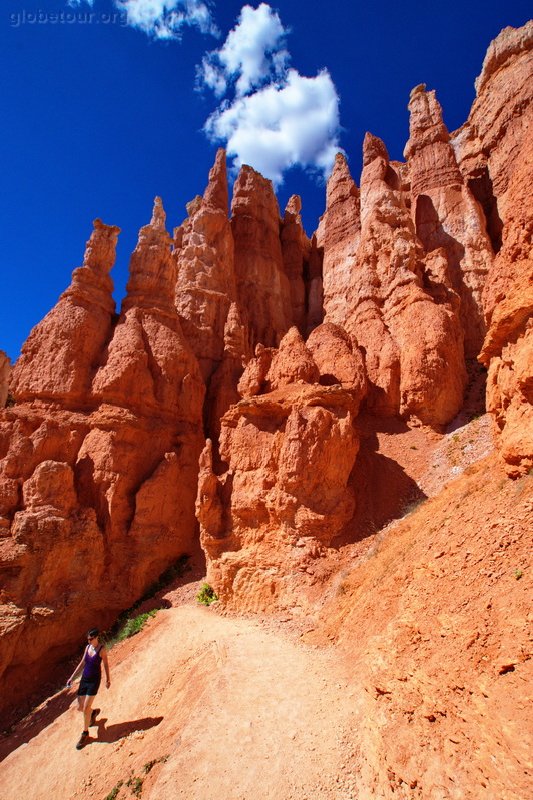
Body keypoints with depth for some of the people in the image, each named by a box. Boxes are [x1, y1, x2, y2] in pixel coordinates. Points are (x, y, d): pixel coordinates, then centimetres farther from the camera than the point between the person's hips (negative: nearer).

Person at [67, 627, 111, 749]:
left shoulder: (102, 649, -17)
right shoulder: (87, 647, 0)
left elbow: (106, 664, -6)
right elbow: (82, 663, 10)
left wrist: (108, 679, 2)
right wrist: (72, 677, 11)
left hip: (94, 680, -6)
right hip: (84, 679, 6)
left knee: (86, 708, -5)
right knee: (80, 707, 12)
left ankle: (85, 733, 18)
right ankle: (93, 713, 45)